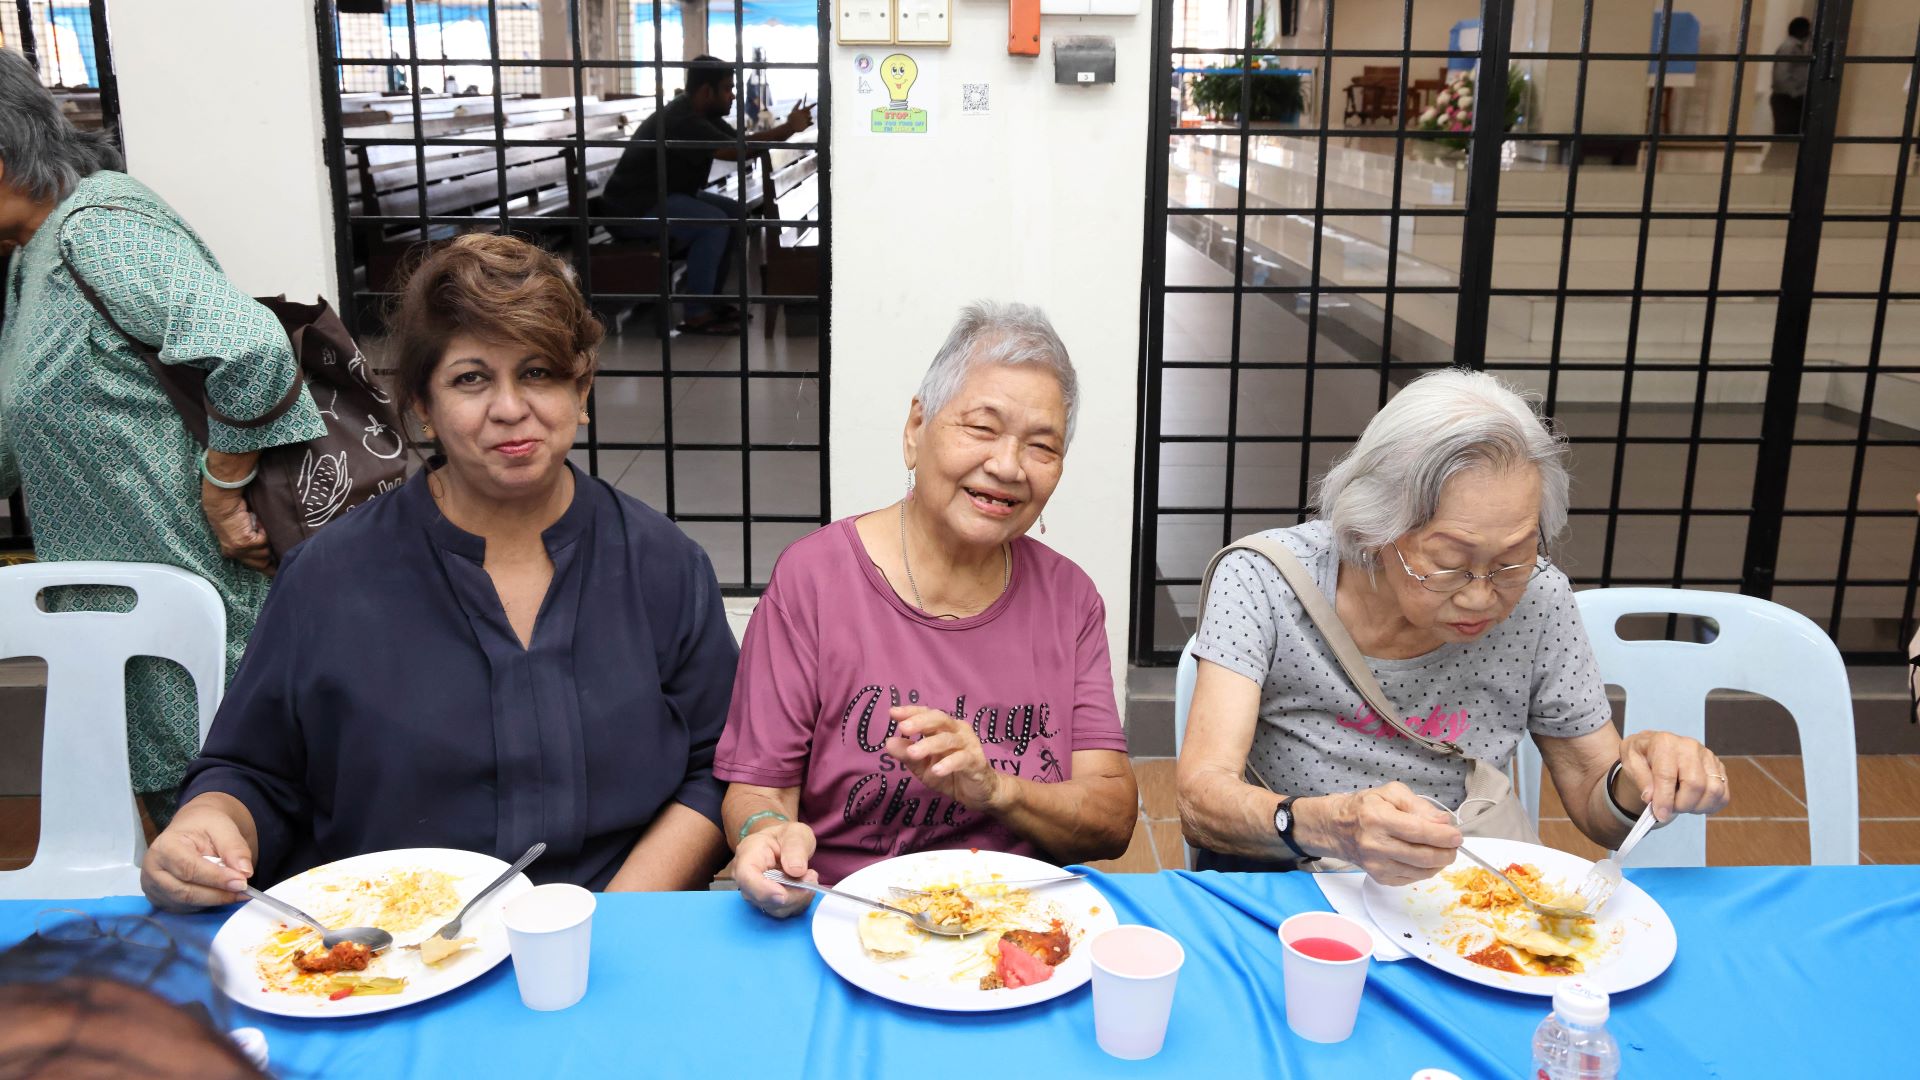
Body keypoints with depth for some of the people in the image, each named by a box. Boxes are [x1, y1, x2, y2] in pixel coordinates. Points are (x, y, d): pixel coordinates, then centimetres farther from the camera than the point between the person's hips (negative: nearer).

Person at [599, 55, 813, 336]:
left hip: (664, 196, 10)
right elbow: (738, 151, -31)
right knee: (714, 222, -26)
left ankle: (710, 300, 7)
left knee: (734, 213, 2)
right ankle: (697, 315, -20)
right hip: (631, 208, -10)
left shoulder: (702, 114, 6)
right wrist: (789, 128, -26)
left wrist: (786, 127, -11)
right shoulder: (682, 121, -25)